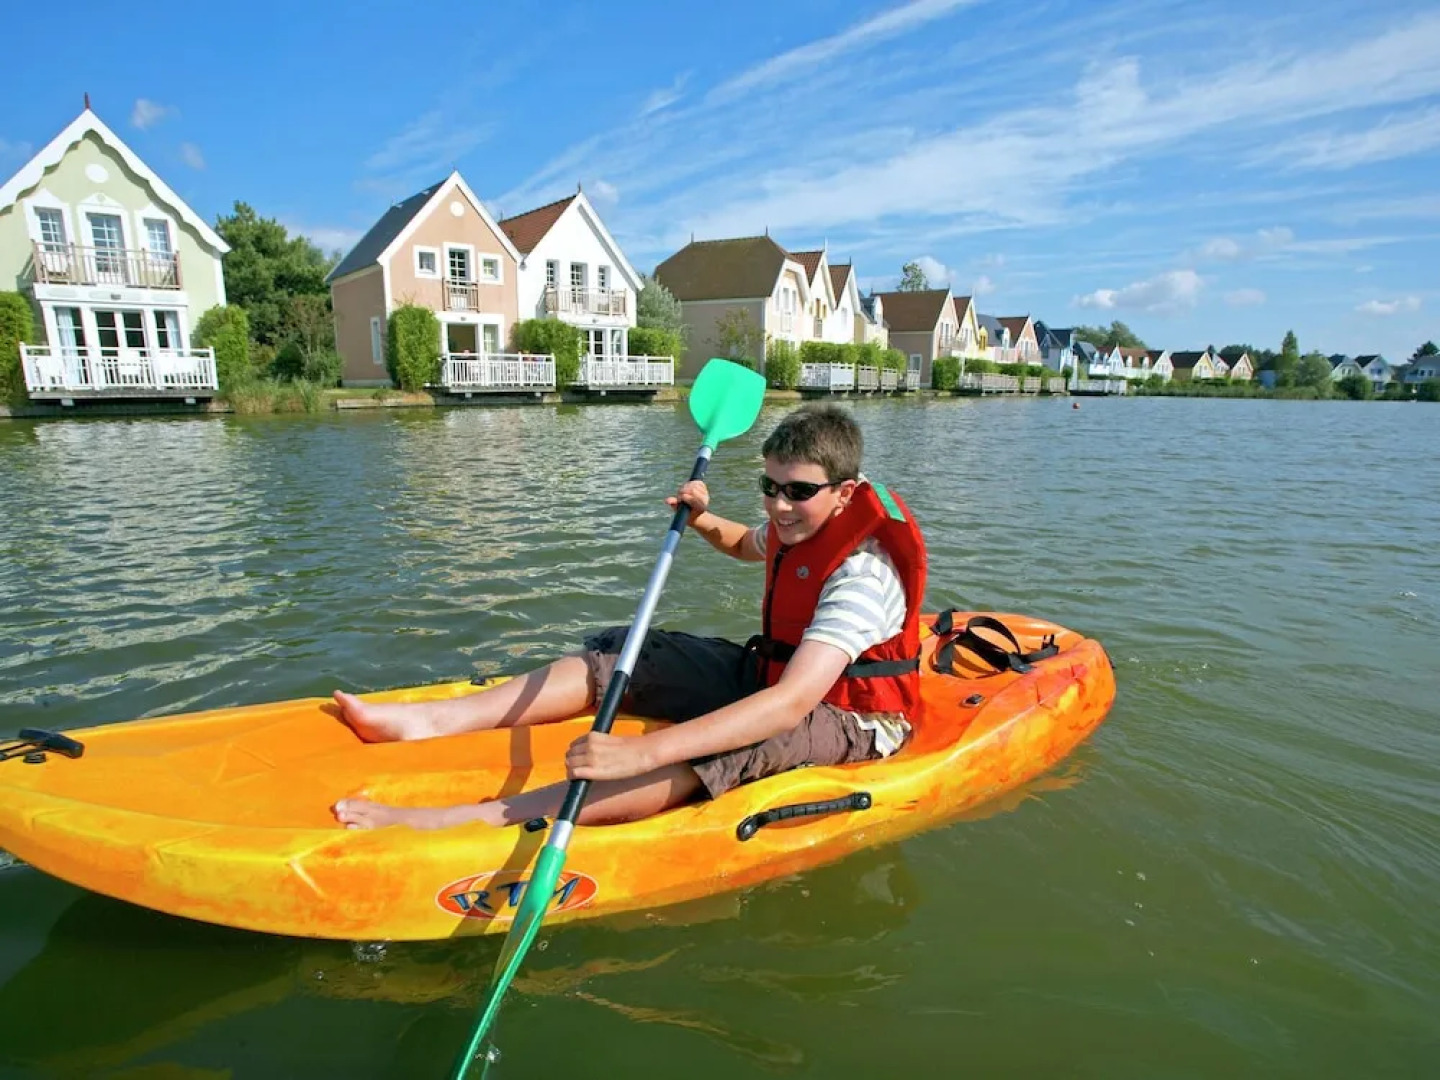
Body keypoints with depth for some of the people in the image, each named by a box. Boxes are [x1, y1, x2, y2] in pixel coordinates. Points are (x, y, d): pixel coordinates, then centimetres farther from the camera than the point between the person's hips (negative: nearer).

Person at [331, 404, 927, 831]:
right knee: (621, 655, -5)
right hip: (772, 673, 8)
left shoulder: (863, 573, -30)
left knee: (730, 750, -40)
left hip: (851, 718, -8)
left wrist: (641, 752, -51)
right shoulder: (799, 526, -3)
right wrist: (704, 521, -1)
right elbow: (748, 545, 24)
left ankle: (466, 820, -48)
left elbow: (791, 703, -43)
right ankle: (431, 719, -12)